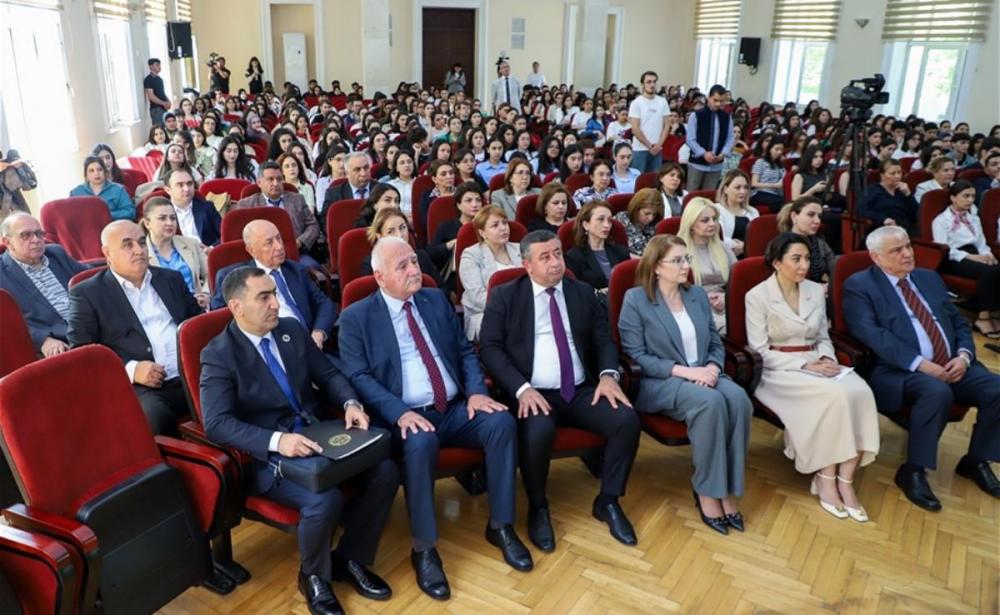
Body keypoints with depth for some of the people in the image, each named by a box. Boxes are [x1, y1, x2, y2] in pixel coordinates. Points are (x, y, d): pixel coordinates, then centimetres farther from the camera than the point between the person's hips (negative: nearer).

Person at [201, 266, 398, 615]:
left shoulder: (291, 330, 7)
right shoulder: (219, 354, -11)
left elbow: (328, 374, 12)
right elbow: (217, 424, -20)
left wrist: (350, 403, -9)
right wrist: (276, 440, -32)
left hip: (319, 435, 6)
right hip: (267, 455, -6)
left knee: (385, 472, -14)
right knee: (324, 500, -31)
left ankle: (350, 558, 9)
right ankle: (314, 576, 3)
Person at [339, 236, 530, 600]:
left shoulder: (436, 300, 13)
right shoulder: (356, 318, -1)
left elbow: (465, 351, 13)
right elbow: (358, 377, -9)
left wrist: (476, 391, -7)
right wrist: (401, 412, -24)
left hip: (455, 409, 5)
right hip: (407, 417, -4)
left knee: (501, 422, -23)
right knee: (421, 443, -37)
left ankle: (501, 526, -6)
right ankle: (424, 549, -18)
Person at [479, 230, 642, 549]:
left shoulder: (583, 292, 14)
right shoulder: (504, 296, 2)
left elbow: (603, 340, 12)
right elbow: (489, 348, -6)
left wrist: (608, 374, -10)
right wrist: (521, 388, -20)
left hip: (582, 391, 4)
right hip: (534, 393, -4)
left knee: (627, 419, -21)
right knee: (538, 432, -35)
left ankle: (608, 501, 4)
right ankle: (538, 508, -4)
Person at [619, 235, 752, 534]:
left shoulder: (698, 294, 15)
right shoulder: (636, 299, -3)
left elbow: (716, 343, 16)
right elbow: (635, 355, -9)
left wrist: (712, 368, -8)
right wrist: (683, 370, -18)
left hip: (704, 375, 5)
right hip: (660, 382, -5)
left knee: (738, 398, -28)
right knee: (711, 402, -35)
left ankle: (728, 489, -17)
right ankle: (707, 491, -18)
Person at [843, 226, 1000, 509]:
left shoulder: (930, 278, 19)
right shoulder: (859, 286, -2)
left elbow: (959, 322, 19)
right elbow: (872, 335, -15)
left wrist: (964, 355, -3)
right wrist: (920, 364, -22)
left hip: (952, 366, 7)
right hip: (900, 372, -6)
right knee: (937, 391, -35)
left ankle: (976, 461, 8)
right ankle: (913, 471, -17)